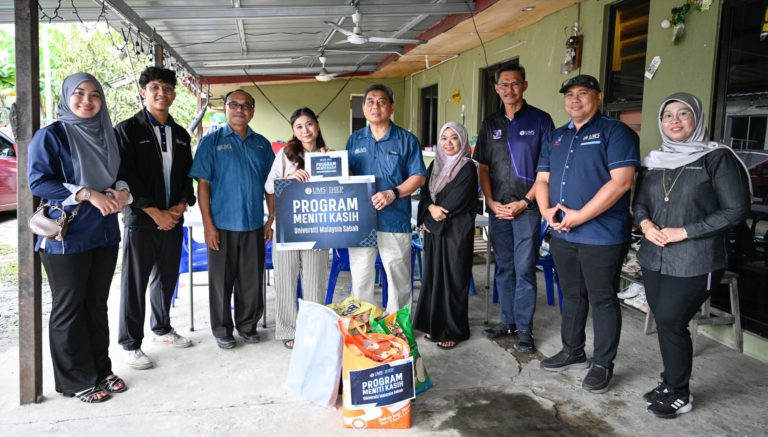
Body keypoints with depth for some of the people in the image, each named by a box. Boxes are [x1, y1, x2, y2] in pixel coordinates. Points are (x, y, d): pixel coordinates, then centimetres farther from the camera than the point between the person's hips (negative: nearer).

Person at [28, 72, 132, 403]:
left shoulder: (108, 136, 11)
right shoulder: (50, 135, -6)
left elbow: (120, 174, 17)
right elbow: (38, 181, -13)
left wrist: (121, 191, -6)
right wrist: (87, 194, -21)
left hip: (104, 233, 6)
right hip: (66, 236, -6)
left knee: (97, 304, 14)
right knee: (69, 308, 4)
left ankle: (101, 370, 25)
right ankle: (77, 381, 15)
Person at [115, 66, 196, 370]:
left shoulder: (181, 134, 13)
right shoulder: (127, 130, -5)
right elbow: (126, 178, -11)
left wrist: (181, 206, -2)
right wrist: (154, 212, -13)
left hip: (173, 218, 5)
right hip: (140, 219, -5)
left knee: (167, 278, 14)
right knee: (135, 283, 1)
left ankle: (162, 329, 32)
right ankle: (131, 344, 12)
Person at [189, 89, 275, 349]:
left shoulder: (262, 144, 10)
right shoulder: (212, 142, 0)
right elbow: (203, 184, -5)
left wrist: (271, 220, 7)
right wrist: (208, 223, -11)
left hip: (254, 225, 3)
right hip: (222, 225, -3)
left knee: (252, 281, 10)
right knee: (222, 280, 6)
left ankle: (248, 326, 26)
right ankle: (222, 330, 21)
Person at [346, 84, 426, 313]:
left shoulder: (406, 140, 1)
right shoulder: (354, 140, 12)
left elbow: (419, 177, -3)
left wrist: (393, 193, -16)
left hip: (394, 219, -3)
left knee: (399, 279, 5)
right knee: (360, 278, 9)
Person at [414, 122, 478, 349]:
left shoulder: (468, 168, -6)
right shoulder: (435, 164, 13)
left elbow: (455, 201, -14)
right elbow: (425, 193, 7)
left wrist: (433, 215, -8)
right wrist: (431, 208, -14)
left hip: (457, 231, -5)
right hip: (433, 230, 6)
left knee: (453, 279, -1)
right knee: (433, 276, 9)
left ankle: (453, 331, 8)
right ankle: (435, 325, 21)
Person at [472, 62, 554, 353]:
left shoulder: (540, 120, -1)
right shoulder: (491, 124, 12)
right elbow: (483, 168, 12)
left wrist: (525, 202, -12)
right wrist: (491, 201, -1)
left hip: (527, 208, -4)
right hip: (498, 209, 5)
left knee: (524, 269, -3)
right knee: (503, 268, 12)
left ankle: (524, 329, 8)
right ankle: (508, 321, 24)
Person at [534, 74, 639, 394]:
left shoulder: (615, 132, -7)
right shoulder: (555, 137, 14)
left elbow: (621, 181, -18)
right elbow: (542, 179, 13)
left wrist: (580, 216, -20)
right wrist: (546, 210, -7)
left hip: (602, 235, -6)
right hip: (562, 234, 7)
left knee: (602, 300, 4)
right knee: (572, 295, 18)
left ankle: (602, 365, 18)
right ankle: (573, 352, 33)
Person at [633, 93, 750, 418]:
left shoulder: (717, 157, -5)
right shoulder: (654, 161, 12)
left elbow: (736, 209, -10)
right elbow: (639, 203, 17)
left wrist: (684, 232, -15)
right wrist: (645, 224, -6)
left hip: (695, 261, -5)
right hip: (654, 257, 5)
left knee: (671, 322, -4)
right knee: (664, 323, 10)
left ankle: (679, 394, 14)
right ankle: (671, 384, 27)